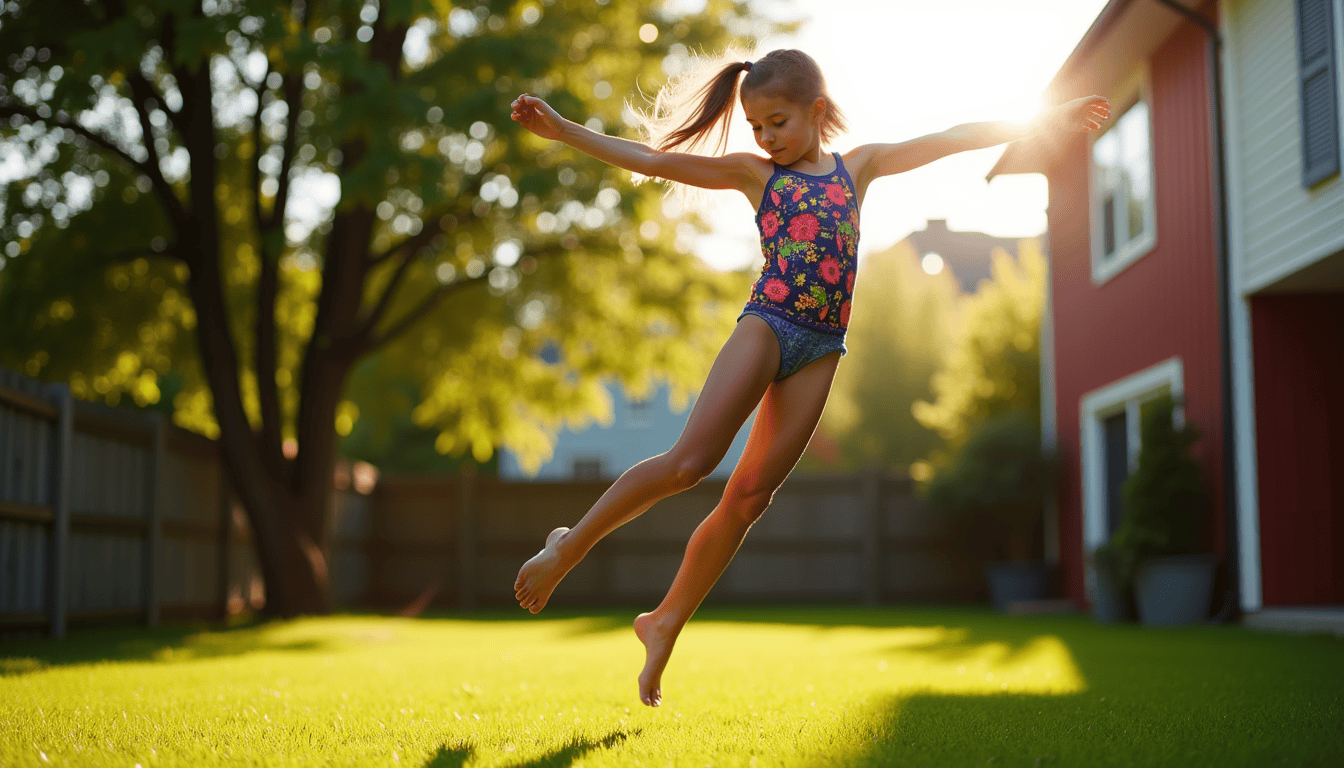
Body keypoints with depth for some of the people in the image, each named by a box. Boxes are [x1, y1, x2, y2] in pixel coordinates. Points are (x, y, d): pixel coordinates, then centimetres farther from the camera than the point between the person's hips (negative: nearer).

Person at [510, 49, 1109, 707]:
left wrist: (1049, 120, 17)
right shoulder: (753, 173, 11)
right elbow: (651, 160, 6)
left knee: (749, 497, -1)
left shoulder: (857, 165, 17)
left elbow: (952, 139, 16)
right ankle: (567, 548, -4)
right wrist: (561, 129, -2)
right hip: (766, 325, -2)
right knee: (690, 461, -19)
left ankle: (665, 622, 9)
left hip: (820, 349, 3)